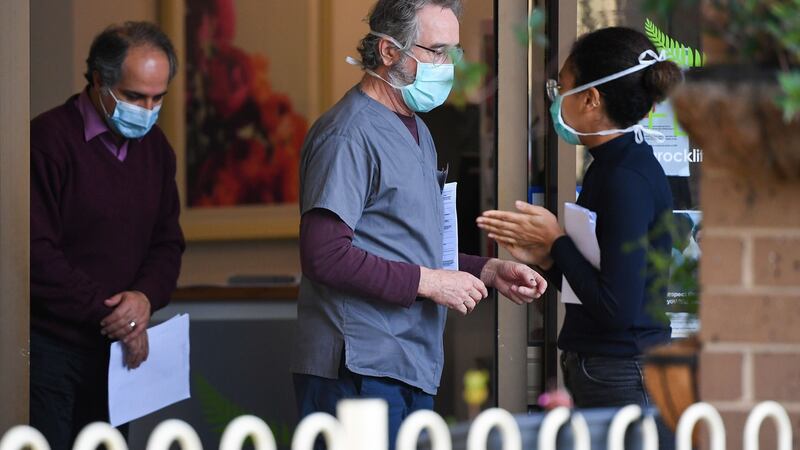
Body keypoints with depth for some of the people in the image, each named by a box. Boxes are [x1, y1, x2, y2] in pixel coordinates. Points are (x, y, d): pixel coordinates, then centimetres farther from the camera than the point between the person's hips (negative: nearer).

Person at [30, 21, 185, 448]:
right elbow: (38, 254, -17)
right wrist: (108, 312, -14)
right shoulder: (49, 138, -12)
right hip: (49, 348, -7)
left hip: (115, 347, 7)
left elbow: (167, 243, 14)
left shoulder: (154, 146, 11)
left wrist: (145, 297, -8)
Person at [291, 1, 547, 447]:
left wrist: (489, 271, 11)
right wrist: (427, 282, -17)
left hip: (414, 371, 9)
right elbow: (324, 255, -21)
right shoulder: (350, 134, -12)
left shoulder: (416, 130, 20)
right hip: (359, 372, -9)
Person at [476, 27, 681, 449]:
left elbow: (616, 308, -22)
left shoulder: (628, 180, -18)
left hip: (623, 384, -10)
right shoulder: (612, 167, 12)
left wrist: (557, 241, -12)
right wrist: (546, 257, 2)